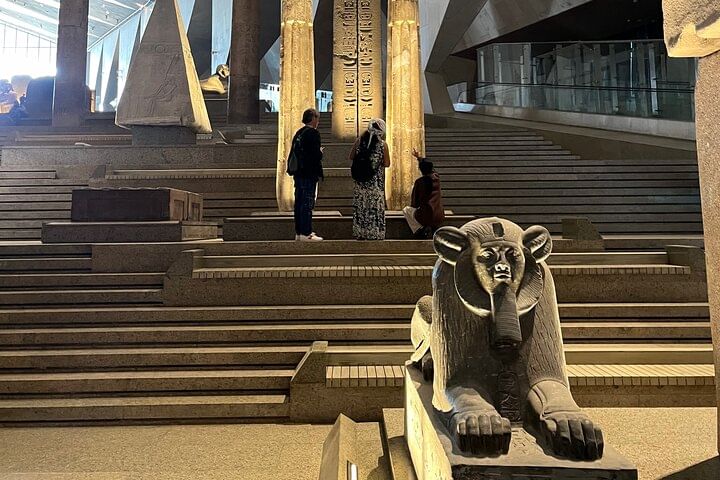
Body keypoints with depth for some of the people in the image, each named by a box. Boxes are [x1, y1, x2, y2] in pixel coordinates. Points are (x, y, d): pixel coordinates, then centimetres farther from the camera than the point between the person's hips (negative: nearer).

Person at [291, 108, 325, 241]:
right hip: (309, 174, -8)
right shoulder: (313, 133, -11)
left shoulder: (298, 133, 15)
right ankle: (306, 233, -3)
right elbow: (316, 155, -18)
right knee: (307, 203, -5)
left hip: (298, 173, 8)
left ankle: (299, 232, 18)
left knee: (299, 203, 11)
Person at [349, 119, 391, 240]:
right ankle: (375, 234, 8)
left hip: (360, 182, 3)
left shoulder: (360, 140, -1)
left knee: (360, 207, 11)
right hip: (376, 183, -3)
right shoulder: (382, 144, -8)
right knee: (375, 208, 5)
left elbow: (350, 158, 4)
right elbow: (386, 164, -6)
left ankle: (360, 233, 15)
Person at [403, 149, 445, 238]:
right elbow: (430, 168, 29)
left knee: (406, 210, 20)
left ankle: (420, 230, 5)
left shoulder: (420, 182, -9)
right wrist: (419, 157, 42)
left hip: (426, 217, -6)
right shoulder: (436, 178, 6)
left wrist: (414, 206, 21)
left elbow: (415, 201, -2)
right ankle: (435, 228, 13)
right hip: (440, 218, 6)